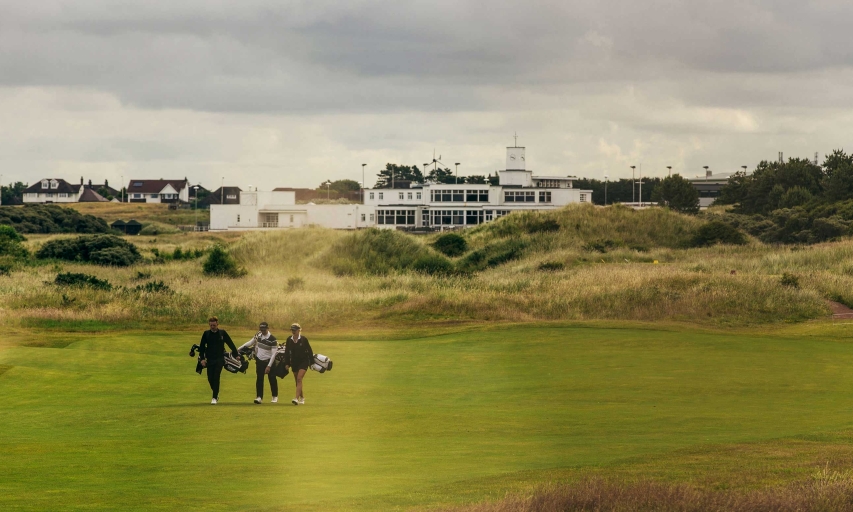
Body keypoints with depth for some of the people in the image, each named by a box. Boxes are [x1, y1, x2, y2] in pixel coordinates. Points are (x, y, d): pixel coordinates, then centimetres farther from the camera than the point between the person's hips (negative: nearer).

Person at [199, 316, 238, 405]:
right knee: (210, 378, 2)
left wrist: (236, 354, 7)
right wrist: (202, 358, -1)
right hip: (209, 360, 2)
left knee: (216, 378, -11)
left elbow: (230, 344, 7)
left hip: (220, 359, -2)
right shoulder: (206, 334, 4)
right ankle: (216, 394, 25)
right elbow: (202, 347, 8)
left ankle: (215, 398, -10)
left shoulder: (222, 333, 1)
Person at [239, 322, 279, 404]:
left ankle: (275, 397, 18)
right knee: (259, 379, -3)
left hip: (268, 361, -4)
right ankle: (259, 397, -3)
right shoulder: (258, 335, -1)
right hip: (259, 360, 4)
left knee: (272, 378, 3)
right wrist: (238, 349, 12)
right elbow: (250, 342, 14)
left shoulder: (272, 339, -19)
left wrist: (269, 366, -21)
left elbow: (273, 354, -18)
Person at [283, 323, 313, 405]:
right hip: (294, 362, 5)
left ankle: (296, 398, -26)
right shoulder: (289, 339, 2)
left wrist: (311, 362, -1)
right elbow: (287, 352, 8)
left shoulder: (303, 339, -8)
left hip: (303, 361, -5)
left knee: (299, 379, -18)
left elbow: (309, 350, -2)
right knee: (297, 381, 9)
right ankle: (302, 398, 26)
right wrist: (287, 363, 4)